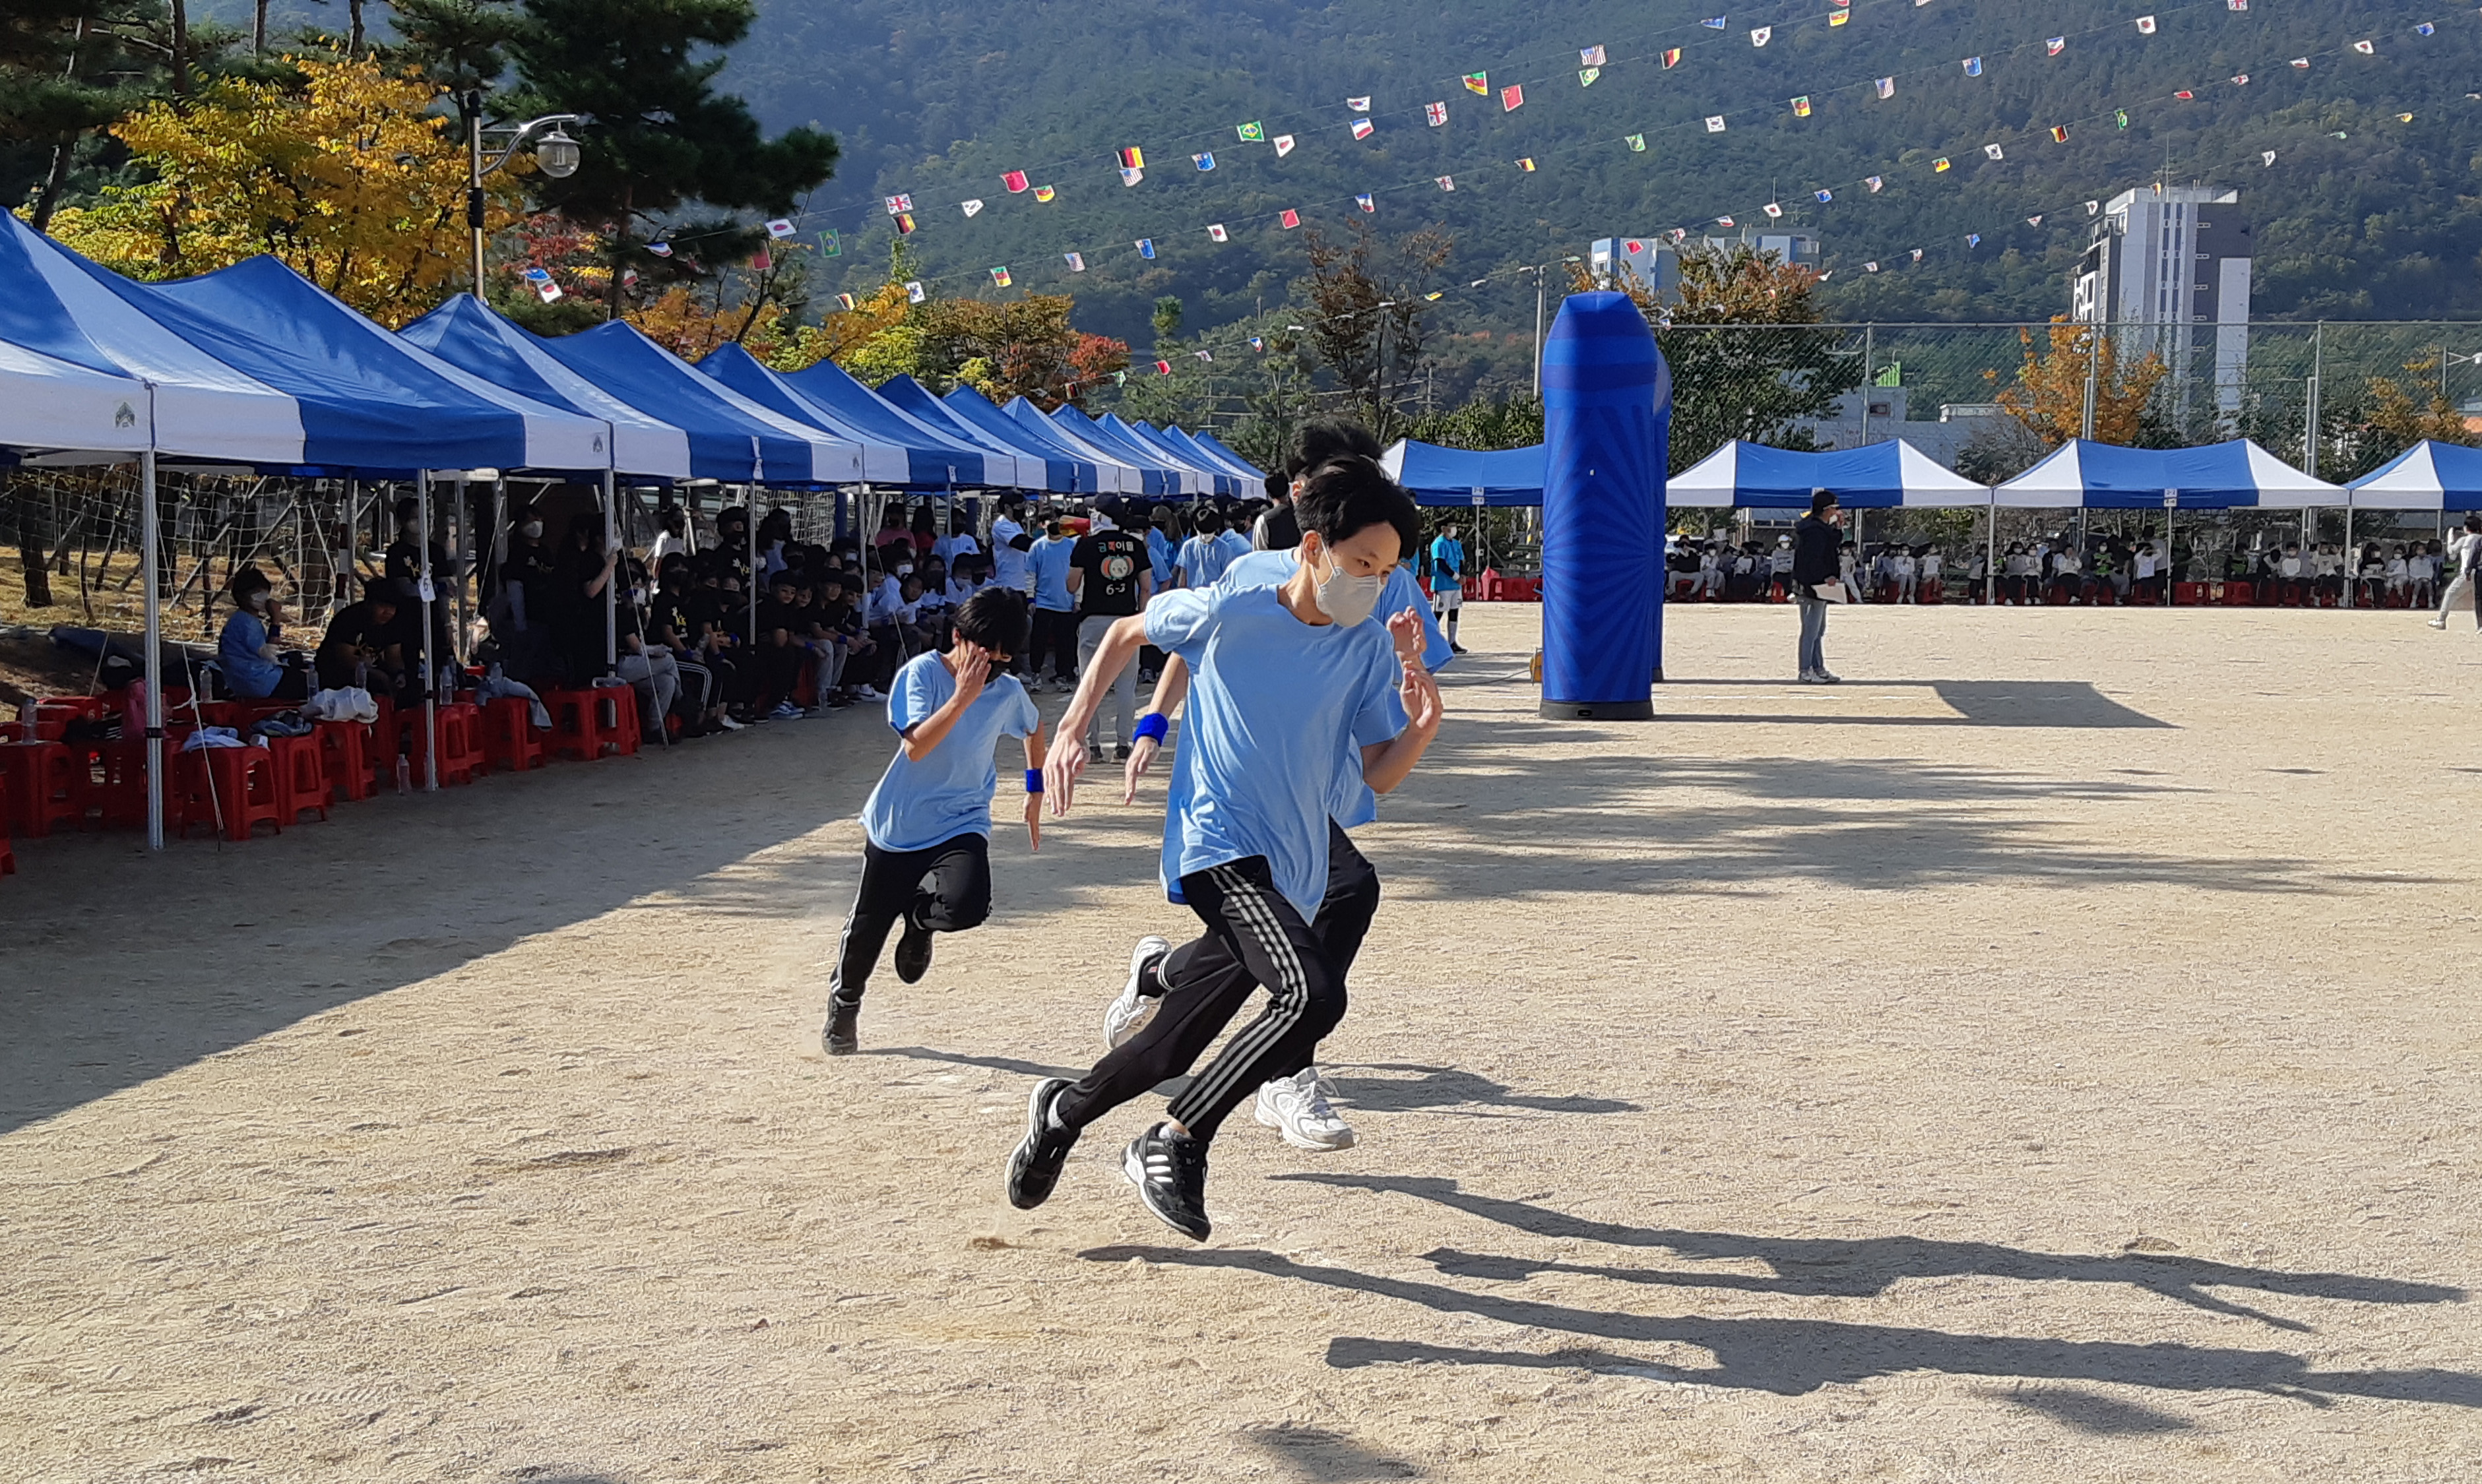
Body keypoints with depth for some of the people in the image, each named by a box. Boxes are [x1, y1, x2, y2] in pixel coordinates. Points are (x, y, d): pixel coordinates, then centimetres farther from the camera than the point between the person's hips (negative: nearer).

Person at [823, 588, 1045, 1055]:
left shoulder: (1008, 692, -5)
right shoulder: (923, 672, -15)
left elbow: (1034, 726, 19)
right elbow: (916, 746, -27)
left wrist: (1035, 792, 20)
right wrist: (963, 697, -31)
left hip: (962, 825, 1)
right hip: (897, 825, -1)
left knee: (967, 906, -28)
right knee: (868, 929, 10)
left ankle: (920, 919, 10)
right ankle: (843, 1007, 42)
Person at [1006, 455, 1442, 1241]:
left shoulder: (1370, 649, 2)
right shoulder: (1224, 613, -8)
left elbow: (1380, 776, 3)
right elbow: (1126, 633, 10)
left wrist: (1420, 729, -18)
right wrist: (1070, 731, 6)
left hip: (1293, 874, 6)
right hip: (1218, 845, -5)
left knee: (1175, 1048, 12)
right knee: (1315, 995, -28)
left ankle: (1063, 1112, 40)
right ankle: (1175, 1145, -13)